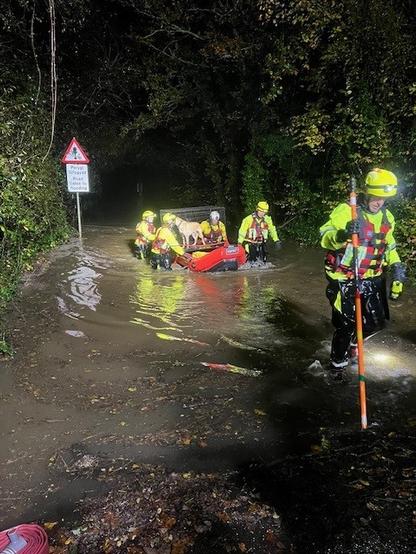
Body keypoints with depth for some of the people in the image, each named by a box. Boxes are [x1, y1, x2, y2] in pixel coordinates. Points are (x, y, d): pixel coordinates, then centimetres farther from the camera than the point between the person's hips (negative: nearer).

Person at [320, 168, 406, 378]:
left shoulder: (387, 217, 8)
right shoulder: (346, 210, -14)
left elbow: (389, 246, 21)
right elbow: (325, 237, -19)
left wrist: (397, 266, 8)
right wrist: (341, 236, -39)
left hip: (372, 279, 7)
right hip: (345, 280, -6)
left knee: (376, 322, 13)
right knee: (346, 326, 0)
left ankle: (353, 342, 43)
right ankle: (337, 364, 24)